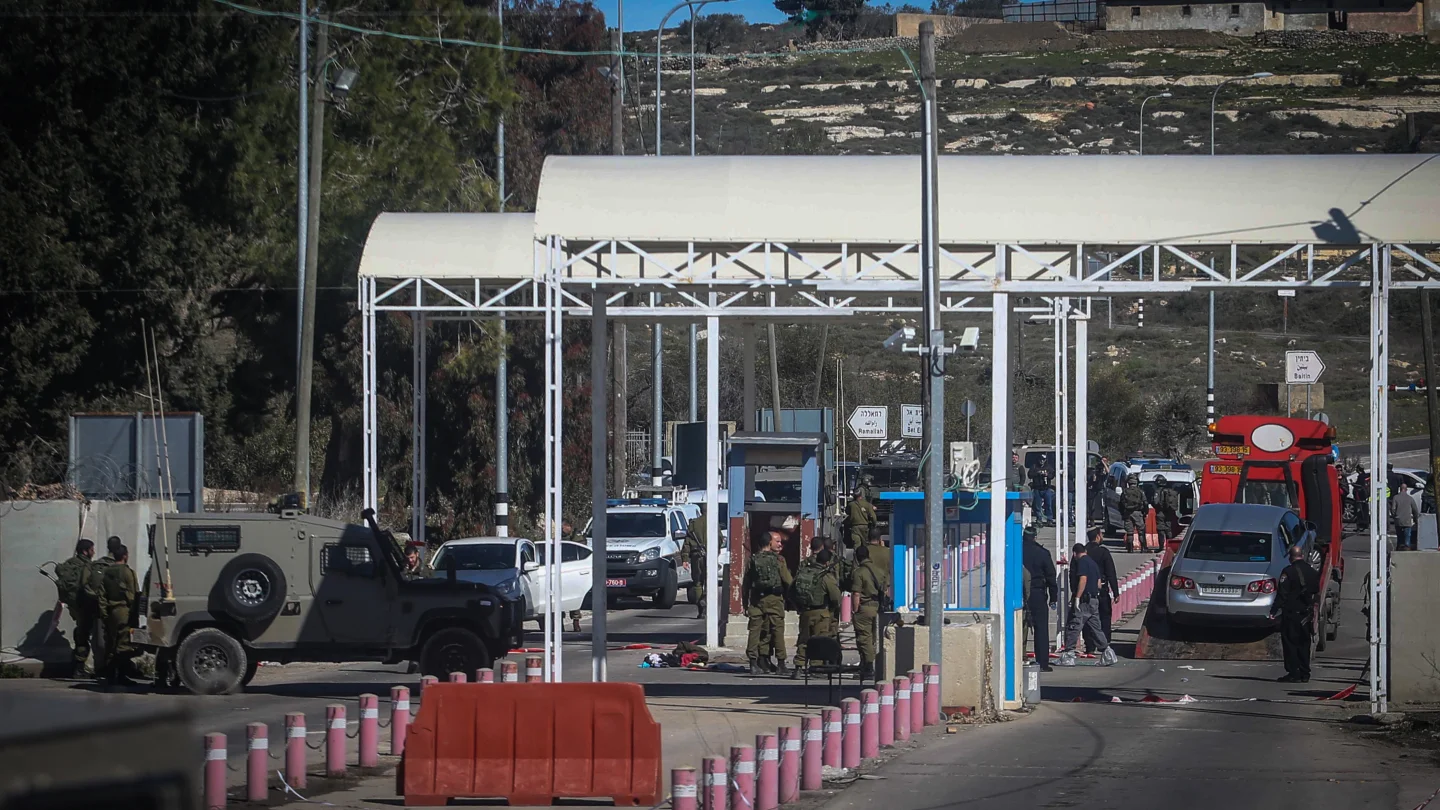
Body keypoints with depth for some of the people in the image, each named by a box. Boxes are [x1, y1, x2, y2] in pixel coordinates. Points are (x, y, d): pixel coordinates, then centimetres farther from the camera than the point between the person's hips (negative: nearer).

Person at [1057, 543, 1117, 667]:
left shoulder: (1081, 562, -8)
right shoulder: (1093, 563, 18)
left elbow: (1083, 579, -20)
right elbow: (1099, 584, 18)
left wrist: (1077, 598, -21)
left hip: (1084, 600, -9)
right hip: (1094, 600, 9)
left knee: (1072, 628, -5)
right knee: (1094, 629, 12)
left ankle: (1068, 656, -5)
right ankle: (1107, 653, 8)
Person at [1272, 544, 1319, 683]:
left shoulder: (1288, 572, -14)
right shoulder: (1311, 572, 7)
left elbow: (1282, 594, -16)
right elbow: (1316, 591, 18)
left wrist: (1274, 610, -12)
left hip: (1291, 614, -6)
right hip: (1307, 613, 6)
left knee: (1290, 644, -1)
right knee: (1304, 644, 13)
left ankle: (1293, 674, -4)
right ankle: (1304, 674, 14)